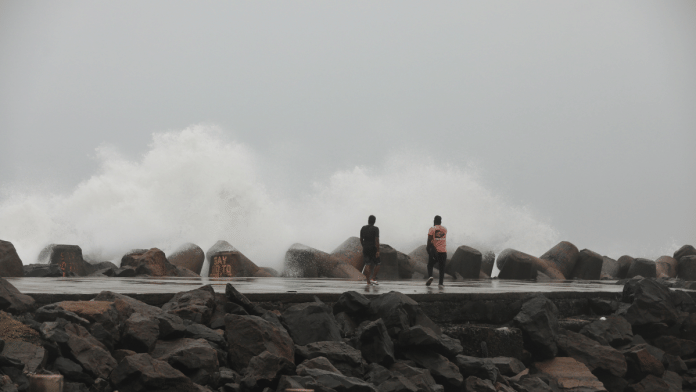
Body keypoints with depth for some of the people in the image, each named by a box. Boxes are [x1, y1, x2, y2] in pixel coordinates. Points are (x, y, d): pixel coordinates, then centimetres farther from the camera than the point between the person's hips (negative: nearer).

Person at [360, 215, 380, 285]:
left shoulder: (363, 228, 4)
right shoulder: (375, 229, -11)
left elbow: (361, 239, 11)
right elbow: (377, 240, -18)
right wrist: (378, 251, -17)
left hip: (365, 248, 4)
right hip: (373, 248, -4)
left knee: (367, 265, 4)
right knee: (377, 264, 9)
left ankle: (368, 281, -2)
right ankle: (373, 278, -5)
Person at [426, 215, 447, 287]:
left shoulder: (432, 229, -5)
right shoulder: (445, 229, 7)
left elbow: (429, 240, -11)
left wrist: (428, 248, -5)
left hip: (434, 251, -2)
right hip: (443, 251, 2)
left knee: (430, 265, 13)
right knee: (442, 267, 8)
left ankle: (430, 276, -13)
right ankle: (441, 282, 1)